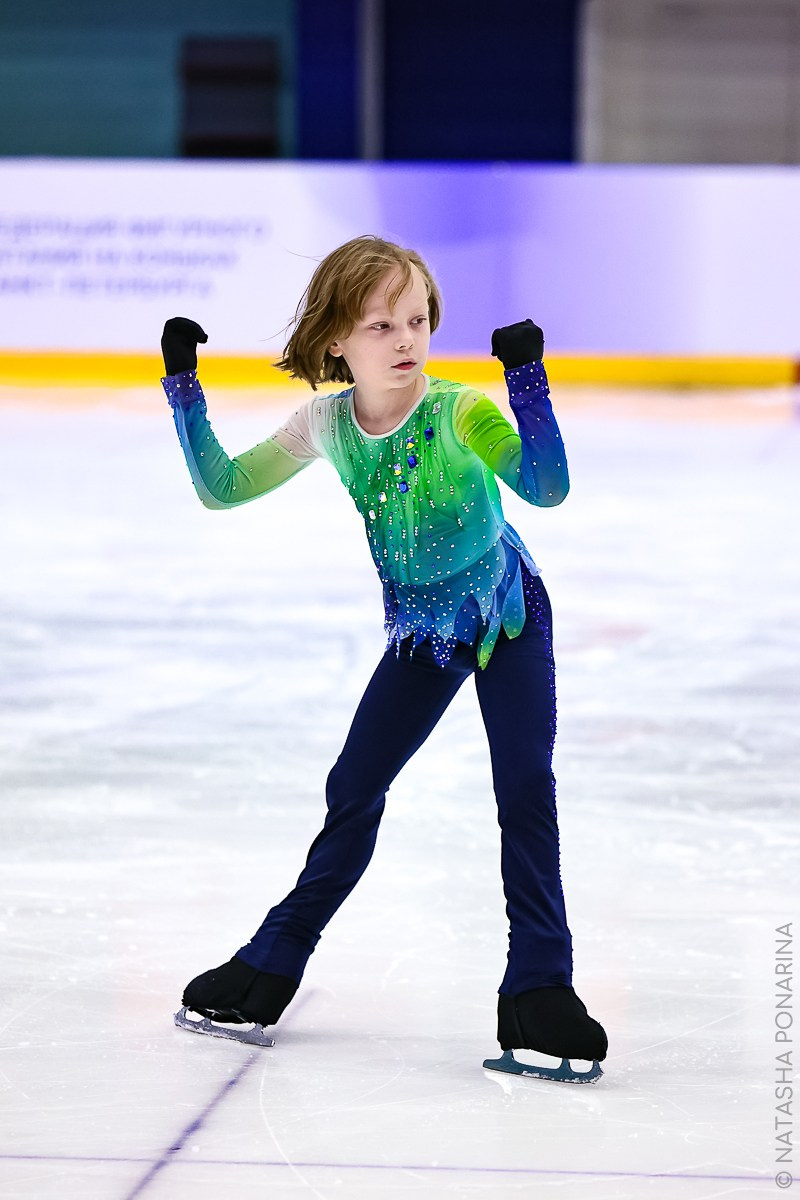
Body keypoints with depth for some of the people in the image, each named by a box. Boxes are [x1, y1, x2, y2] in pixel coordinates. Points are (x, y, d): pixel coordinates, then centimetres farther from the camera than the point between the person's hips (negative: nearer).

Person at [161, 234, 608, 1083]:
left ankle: (539, 988, -9)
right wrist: (184, 389, -13)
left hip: (506, 617, -4)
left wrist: (527, 380, -54)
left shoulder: (460, 413, -27)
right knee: (352, 792, 10)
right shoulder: (326, 424, -12)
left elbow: (547, 487, -42)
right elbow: (221, 488, -4)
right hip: (420, 632, 4)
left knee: (525, 791, -15)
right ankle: (274, 962, 25)